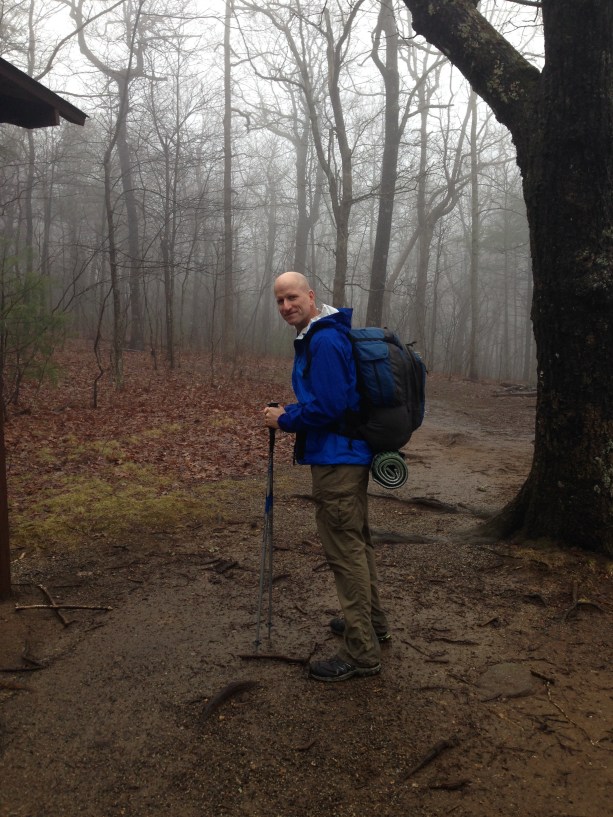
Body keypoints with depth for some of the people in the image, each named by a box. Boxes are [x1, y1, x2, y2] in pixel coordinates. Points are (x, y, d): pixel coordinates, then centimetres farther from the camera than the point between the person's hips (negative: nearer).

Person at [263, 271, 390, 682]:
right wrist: (293, 411, 13)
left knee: (345, 550, -4)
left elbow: (329, 406, -25)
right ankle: (373, 622, 38)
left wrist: (286, 420, -12)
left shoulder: (325, 342, -19)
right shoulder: (318, 336, 15)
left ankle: (361, 652, 7)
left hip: (337, 460, -11)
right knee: (357, 541, 21)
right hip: (351, 454, 11)